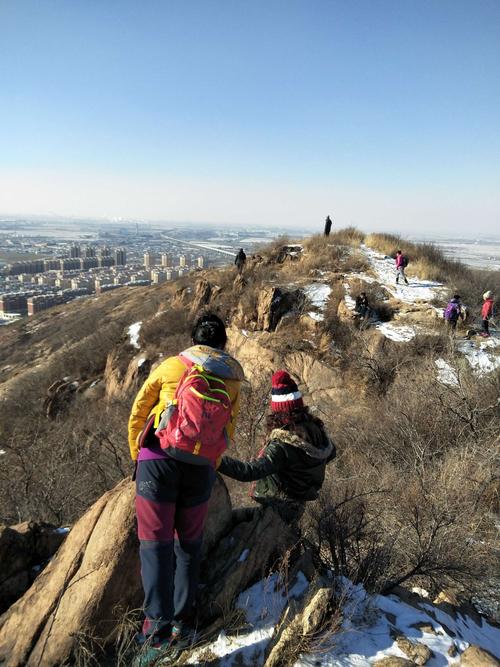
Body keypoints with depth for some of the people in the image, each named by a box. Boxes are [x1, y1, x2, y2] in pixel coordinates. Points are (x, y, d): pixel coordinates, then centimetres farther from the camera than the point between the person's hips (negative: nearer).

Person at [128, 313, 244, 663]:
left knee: (156, 541, 5)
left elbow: (138, 413, 10)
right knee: (189, 543, 17)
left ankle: (158, 624, 1)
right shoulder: (233, 379, 11)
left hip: (158, 458, -2)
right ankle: (182, 620, 23)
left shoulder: (170, 366, 5)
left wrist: (137, 455, 23)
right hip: (201, 466, 2)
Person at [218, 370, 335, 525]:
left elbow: (249, 472, -44)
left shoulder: (283, 445, -34)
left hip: (276, 508, -8)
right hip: (297, 506, 8)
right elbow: (330, 453, 10)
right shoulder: (316, 429, -11)